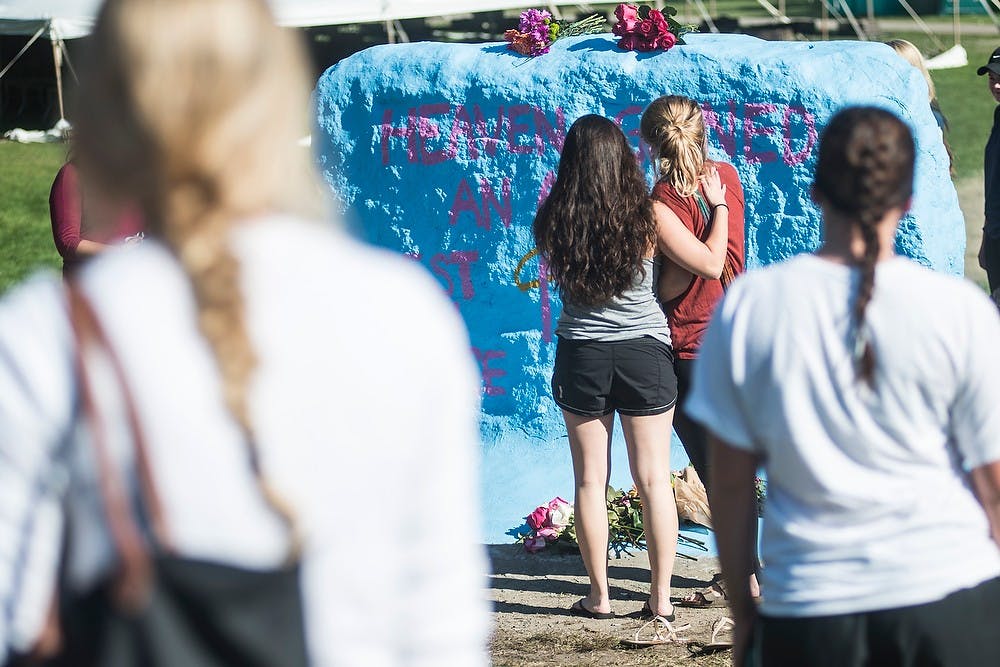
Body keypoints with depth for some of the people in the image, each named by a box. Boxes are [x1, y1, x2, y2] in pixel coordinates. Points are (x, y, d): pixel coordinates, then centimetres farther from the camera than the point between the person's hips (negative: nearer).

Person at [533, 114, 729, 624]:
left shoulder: (553, 222, -8)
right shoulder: (647, 217, -11)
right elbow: (712, 263, -2)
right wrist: (719, 206, 12)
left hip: (580, 355, 1)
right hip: (644, 353, -1)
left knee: (590, 479, 9)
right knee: (653, 478, 6)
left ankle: (599, 596, 14)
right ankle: (660, 597, 8)